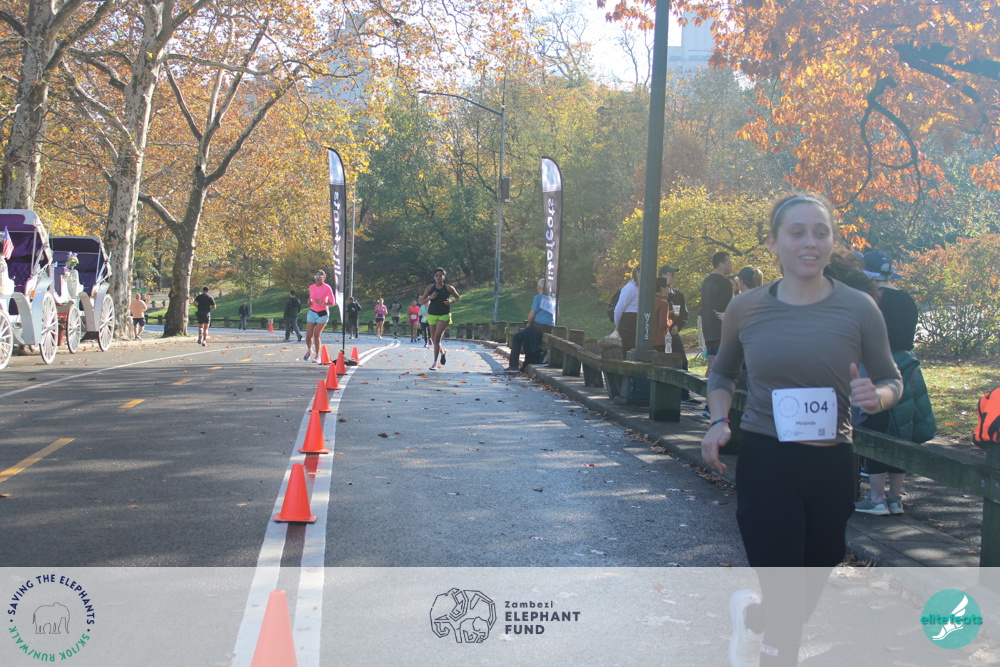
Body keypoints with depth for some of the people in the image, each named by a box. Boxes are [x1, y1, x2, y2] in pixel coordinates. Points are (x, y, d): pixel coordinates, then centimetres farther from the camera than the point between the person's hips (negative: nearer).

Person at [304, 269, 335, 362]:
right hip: (312, 312, 4)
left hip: (323, 313, -4)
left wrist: (322, 303, -25)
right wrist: (310, 301, -1)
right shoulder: (311, 287, 5)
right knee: (308, 335, -4)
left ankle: (317, 355, 7)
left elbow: (333, 302, -11)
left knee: (316, 335, -9)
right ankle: (309, 350, 26)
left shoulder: (327, 288, -10)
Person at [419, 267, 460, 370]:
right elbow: (421, 301, 4)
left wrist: (452, 301, -11)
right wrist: (430, 298, -15)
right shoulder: (430, 287, 2)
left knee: (437, 338, -17)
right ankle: (442, 351, 45)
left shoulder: (448, 288, -2)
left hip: (444, 315, -3)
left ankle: (435, 363, -14)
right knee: (434, 339, 11)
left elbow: (458, 298, 10)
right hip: (432, 315, 3)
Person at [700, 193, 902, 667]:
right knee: (789, 609, -5)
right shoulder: (746, 308, -3)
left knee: (806, 600, 18)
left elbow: (892, 382, 5)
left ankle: (751, 615, 51)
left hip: (831, 468, 2)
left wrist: (876, 396, -18)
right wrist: (719, 421, -4)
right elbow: (722, 372, 14)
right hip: (764, 464, -2)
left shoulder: (858, 309, -5)